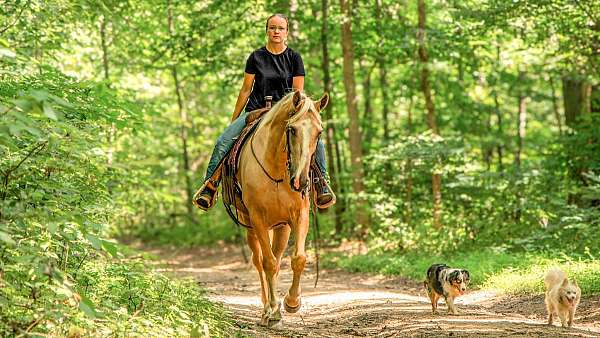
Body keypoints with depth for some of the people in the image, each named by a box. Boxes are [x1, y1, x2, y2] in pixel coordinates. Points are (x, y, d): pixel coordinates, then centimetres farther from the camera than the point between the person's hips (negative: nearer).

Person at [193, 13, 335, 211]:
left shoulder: (294, 58, 4)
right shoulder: (256, 57, 5)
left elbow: (298, 92, 3)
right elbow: (246, 89, 9)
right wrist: (233, 121, 10)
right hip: (255, 111, 1)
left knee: (316, 143, -23)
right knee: (223, 143, -20)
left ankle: (322, 183, -7)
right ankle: (210, 185, -8)